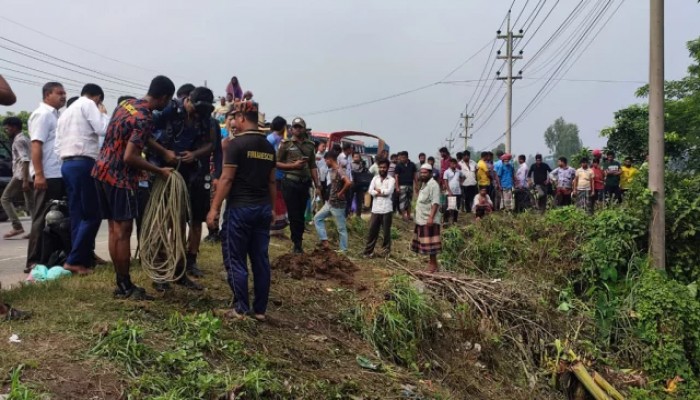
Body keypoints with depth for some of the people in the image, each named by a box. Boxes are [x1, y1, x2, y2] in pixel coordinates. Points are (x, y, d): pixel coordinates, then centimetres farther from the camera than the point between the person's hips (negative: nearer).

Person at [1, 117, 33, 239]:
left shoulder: (19, 140, -8)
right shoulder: (25, 138, 22)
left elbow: (25, 160, -19)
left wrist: (24, 180, -24)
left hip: (21, 176, -9)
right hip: (28, 176, 9)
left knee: (5, 199, -2)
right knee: (31, 204, 5)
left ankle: (17, 227, -10)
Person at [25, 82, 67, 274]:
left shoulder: (54, 115, 19)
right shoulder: (42, 114, -8)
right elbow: (36, 145, -17)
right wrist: (39, 174, -25)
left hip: (58, 174, 9)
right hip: (47, 175, -9)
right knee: (42, 219, -6)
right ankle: (34, 262, -1)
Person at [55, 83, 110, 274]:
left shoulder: (65, 112, 25)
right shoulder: (88, 104, -1)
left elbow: (57, 144, 21)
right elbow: (103, 129, -13)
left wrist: (66, 160, 22)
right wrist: (103, 113, 5)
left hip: (66, 164, 9)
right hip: (83, 164, -9)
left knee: (77, 215, 7)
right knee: (92, 215, -5)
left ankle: (83, 259, 6)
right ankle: (74, 260, -8)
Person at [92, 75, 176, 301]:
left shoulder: (126, 104, 10)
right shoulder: (144, 119, -19)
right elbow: (129, 157, -24)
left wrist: (164, 152, 21)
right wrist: (159, 171, -14)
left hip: (102, 171, 9)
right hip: (119, 177, -9)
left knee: (114, 229, 12)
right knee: (123, 231, -2)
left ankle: (121, 284, 19)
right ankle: (126, 287, 5)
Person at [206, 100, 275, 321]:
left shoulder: (237, 143, -10)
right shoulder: (269, 146, 10)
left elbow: (227, 179, -13)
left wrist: (214, 208, -9)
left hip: (240, 207, -6)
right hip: (263, 208, 7)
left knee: (236, 259, 2)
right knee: (261, 259, 9)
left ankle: (241, 309, 4)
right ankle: (260, 309, 14)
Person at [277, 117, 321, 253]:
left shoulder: (310, 145, 10)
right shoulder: (286, 144, -1)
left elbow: (313, 166, 10)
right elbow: (277, 163, -2)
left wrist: (317, 186, 6)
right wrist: (293, 165, -14)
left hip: (305, 183, 4)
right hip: (290, 183, -3)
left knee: (301, 215, 9)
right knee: (293, 215, 0)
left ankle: (298, 243, 19)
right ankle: (297, 244, 9)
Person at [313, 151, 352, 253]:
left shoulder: (339, 171, -20)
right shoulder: (332, 170, 9)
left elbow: (349, 183, -36)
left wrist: (341, 193, -22)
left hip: (338, 204, -10)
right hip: (330, 202, 10)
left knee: (341, 228, 1)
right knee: (317, 218, 11)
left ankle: (343, 250, 12)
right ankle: (325, 241, 10)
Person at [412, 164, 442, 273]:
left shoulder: (433, 184, -14)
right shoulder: (424, 184, 16)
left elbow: (435, 203, -22)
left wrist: (431, 217, -29)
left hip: (429, 219, -10)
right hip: (422, 219, 10)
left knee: (430, 243, -6)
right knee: (426, 242, 12)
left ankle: (433, 265, -1)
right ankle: (431, 262, 19)